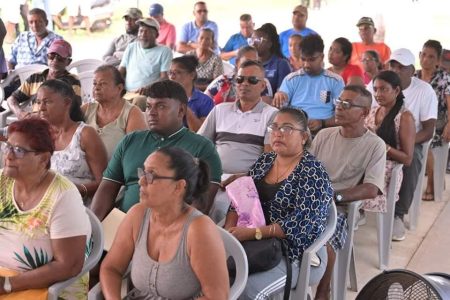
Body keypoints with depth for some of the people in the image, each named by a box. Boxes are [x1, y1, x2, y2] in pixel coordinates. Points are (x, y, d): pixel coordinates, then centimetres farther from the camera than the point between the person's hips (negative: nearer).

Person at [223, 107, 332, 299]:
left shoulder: (313, 173, -9)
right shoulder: (264, 161, 11)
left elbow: (302, 224, -19)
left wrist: (252, 233, -24)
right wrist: (229, 230, -9)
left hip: (295, 253, -6)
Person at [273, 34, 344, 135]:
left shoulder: (335, 81, 8)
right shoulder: (291, 79, 12)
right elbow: (279, 107, 6)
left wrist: (322, 123, -13)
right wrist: (278, 97, -17)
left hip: (323, 131, -1)